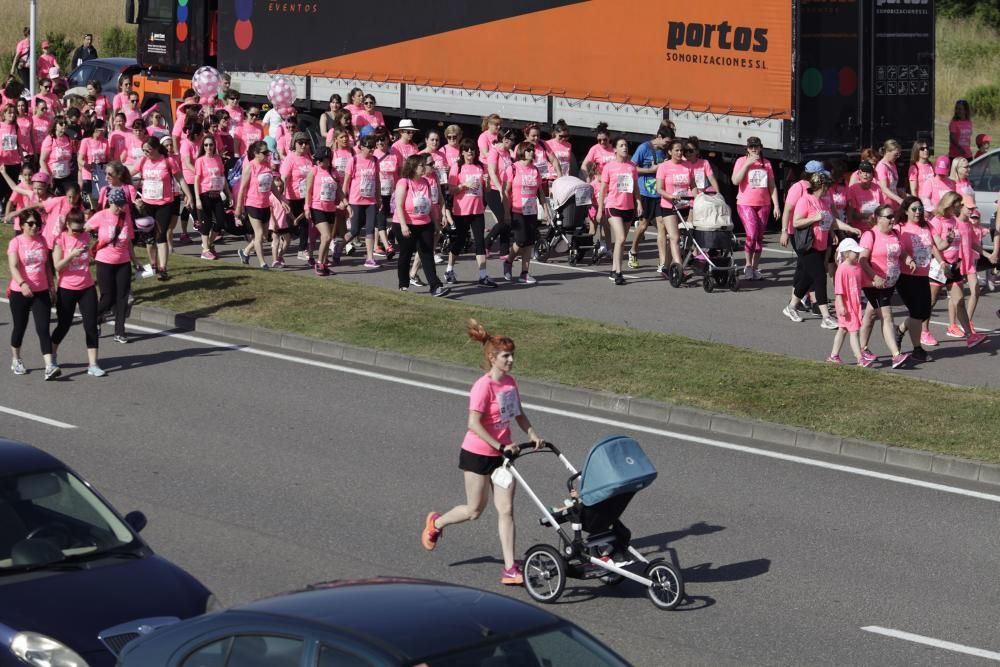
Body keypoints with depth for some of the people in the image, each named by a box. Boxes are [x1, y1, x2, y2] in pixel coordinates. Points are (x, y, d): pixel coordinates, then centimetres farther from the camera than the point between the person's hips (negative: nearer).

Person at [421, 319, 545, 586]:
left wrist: (532, 434, -3)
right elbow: (474, 424, -27)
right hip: (478, 454, -6)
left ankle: (510, 569, 3)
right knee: (475, 510, 8)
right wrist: (499, 446, -28)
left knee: (506, 510, 1)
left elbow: (518, 413, 14)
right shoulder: (483, 386, -22)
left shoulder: (510, 382, 2)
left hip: (502, 452, 6)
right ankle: (436, 523, 37)